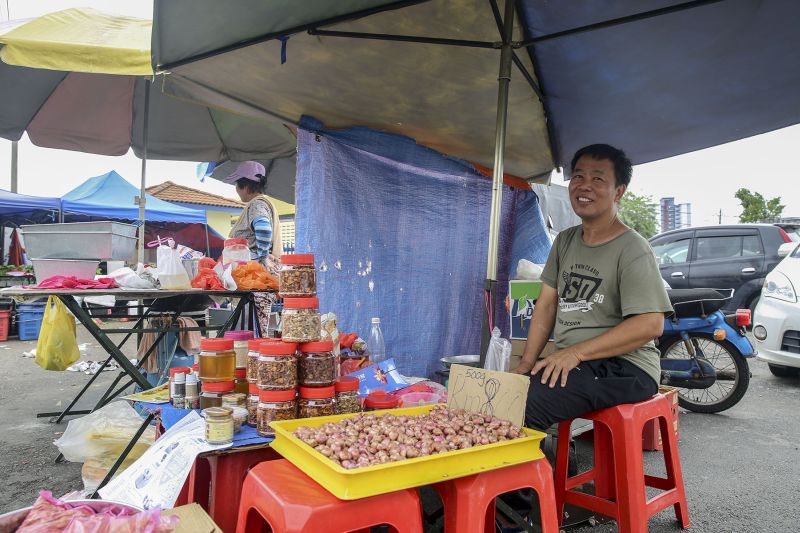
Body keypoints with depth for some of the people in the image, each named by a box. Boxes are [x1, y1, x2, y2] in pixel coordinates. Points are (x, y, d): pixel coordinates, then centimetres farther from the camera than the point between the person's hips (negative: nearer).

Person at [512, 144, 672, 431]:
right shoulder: (565, 241, 14)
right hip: (567, 362, 7)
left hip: (624, 366, -7)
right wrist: (528, 361, -2)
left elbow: (651, 324, -17)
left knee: (523, 404, -29)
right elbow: (546, 305, 11)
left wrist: (576, 352, -21)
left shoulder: (632, 249, -8)